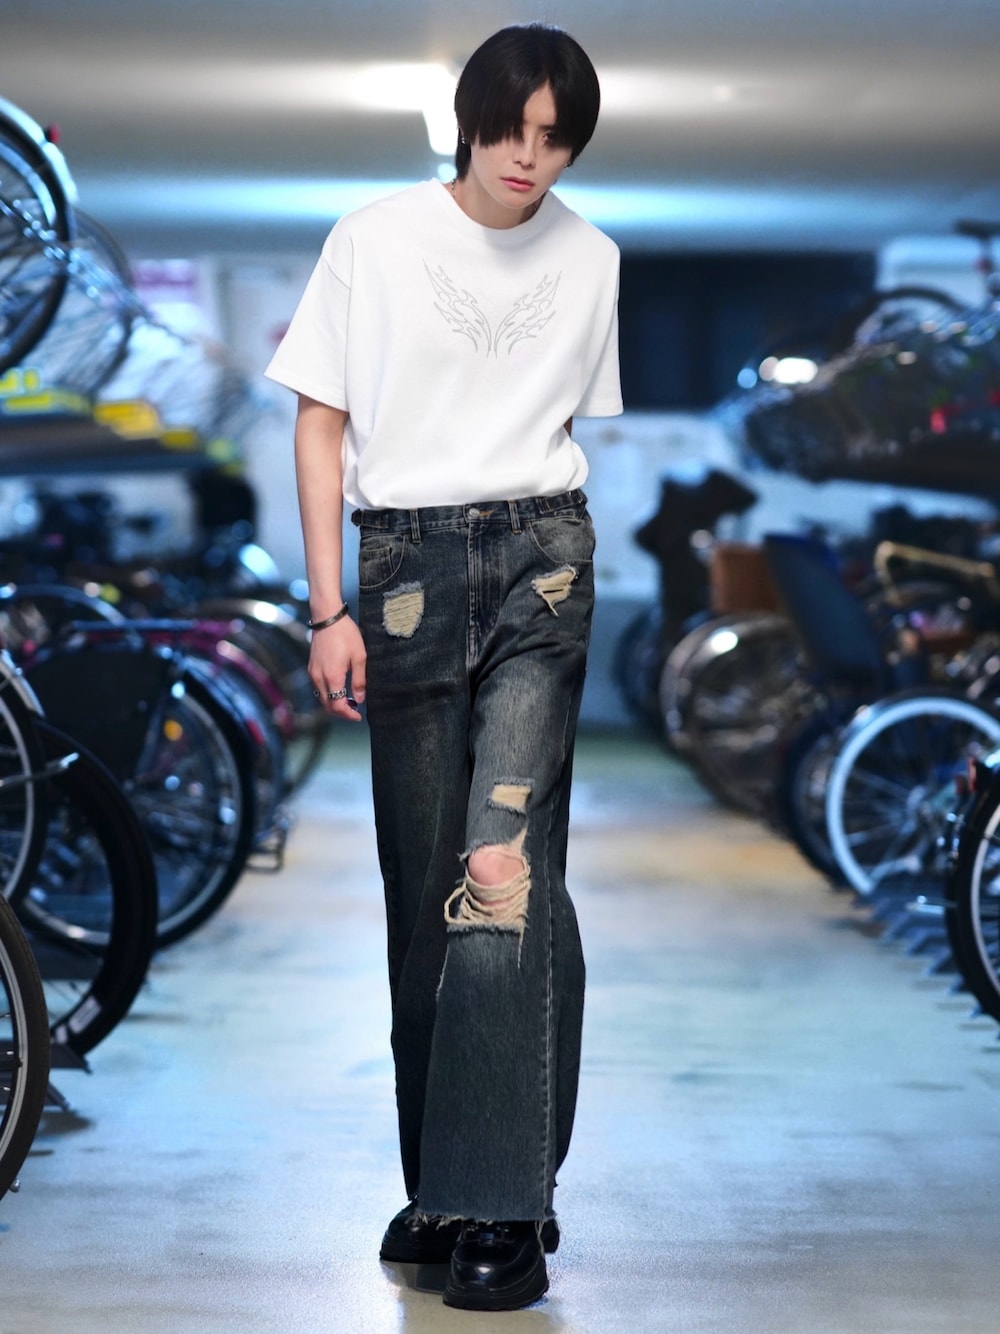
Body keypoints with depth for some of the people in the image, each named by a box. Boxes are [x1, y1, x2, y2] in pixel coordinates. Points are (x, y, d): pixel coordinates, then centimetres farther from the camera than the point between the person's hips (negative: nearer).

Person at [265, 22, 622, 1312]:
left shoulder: (589, 259, 10)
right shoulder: (374, 240, 3)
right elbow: (320, 427, 4)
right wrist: (329, 609, -3)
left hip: (539, 552, 0)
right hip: (404, 562, 0)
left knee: (505, 863, -14)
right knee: (422, 883, 2)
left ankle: (503, 1204, -12)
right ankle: (439, 1181, 13)